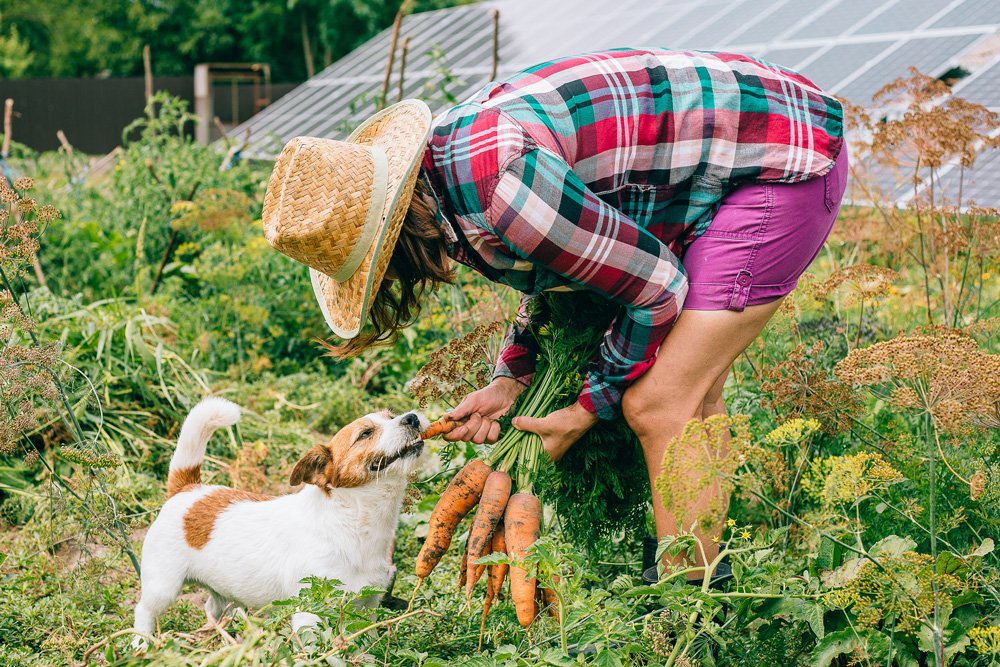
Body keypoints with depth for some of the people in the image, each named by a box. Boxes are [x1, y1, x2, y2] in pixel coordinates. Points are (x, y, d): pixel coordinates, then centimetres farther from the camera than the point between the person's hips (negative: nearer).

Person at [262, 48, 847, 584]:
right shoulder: (449, 148, 1)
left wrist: (591, 408, -5)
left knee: (660, 404, -11)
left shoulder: (495, 187, -30)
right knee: (690, 393, 16)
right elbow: (561, 262, 17)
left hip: (787, 160, -10)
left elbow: (655, 287, -18)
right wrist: (512, 379, 6)